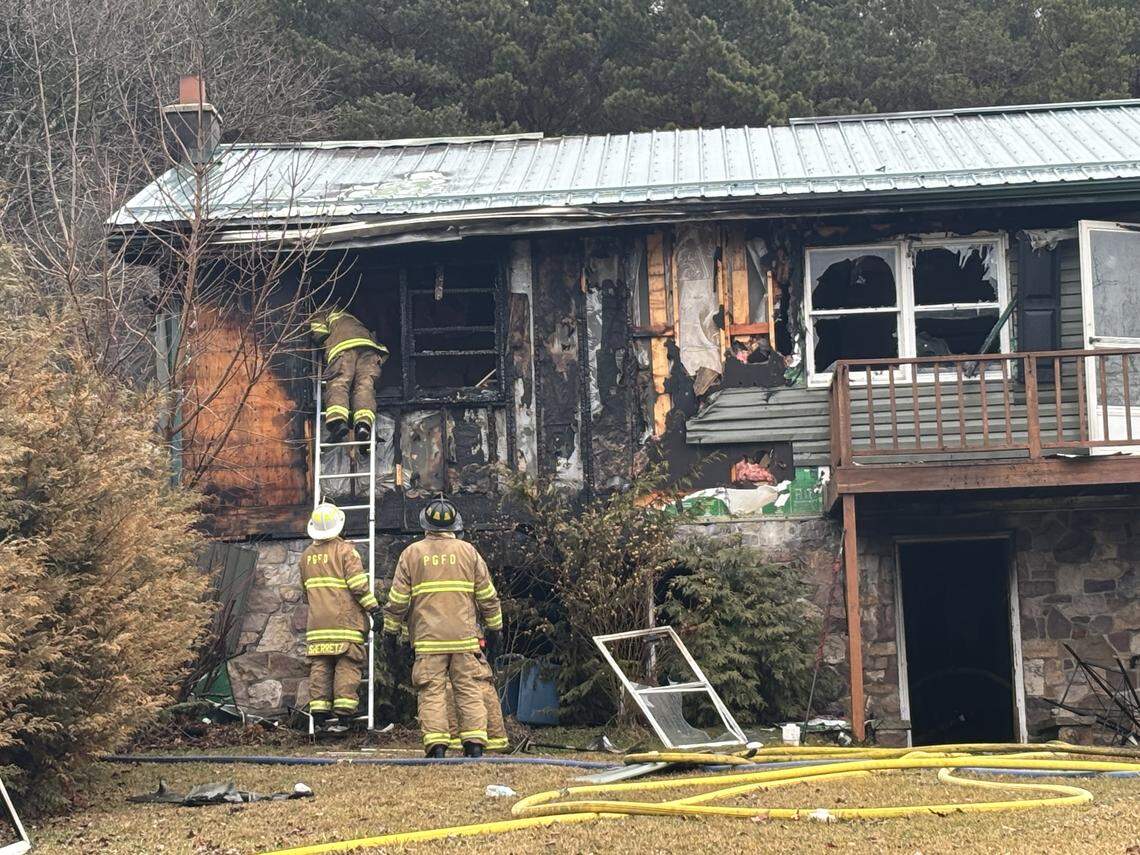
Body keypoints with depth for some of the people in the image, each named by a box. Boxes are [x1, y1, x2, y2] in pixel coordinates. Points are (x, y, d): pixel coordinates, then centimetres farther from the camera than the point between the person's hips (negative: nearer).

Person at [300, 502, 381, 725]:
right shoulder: (345, 551, -5)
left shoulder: (306, 556, 13)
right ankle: (345, 705, -9)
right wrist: (374, 608, -7)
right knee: (348, 664, -3)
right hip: (345, 620, -5)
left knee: (319, 665, 5)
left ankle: (319, 706, -1)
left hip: (318, 621, 5)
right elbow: (359, 584, -11)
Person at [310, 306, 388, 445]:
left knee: (337, 384, -14)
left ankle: (338, 421, -39)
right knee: (365, 386, -8)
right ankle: (364, 424, -32)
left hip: (343, 347, -4)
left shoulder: (321, 316, 32)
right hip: (369, 347, 4)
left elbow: (319, 334, 12)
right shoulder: (353, 320, 47)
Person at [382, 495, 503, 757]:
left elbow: (397, 599, 4)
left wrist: (390, 633, 11)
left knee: (431, 692, -1)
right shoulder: (468, 551, 9)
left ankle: (436, 746, -9)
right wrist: (494, 628, 19)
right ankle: (474, 744, 0)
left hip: (428, 639, -1)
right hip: (465, 637, 1)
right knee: (469, 690, 5)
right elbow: (487, 595, 10)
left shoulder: (412, 553, 5)